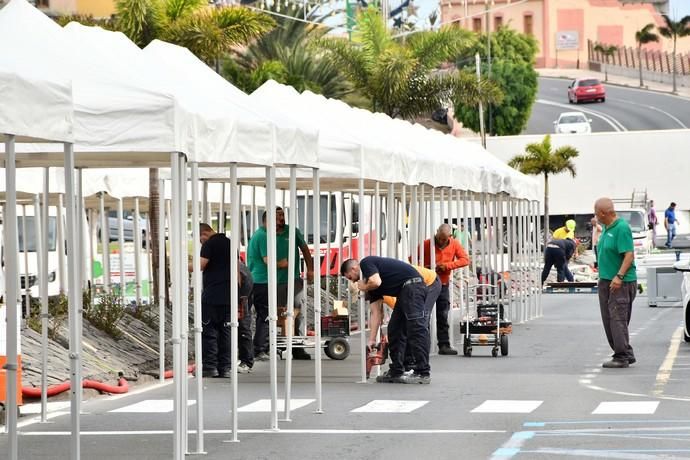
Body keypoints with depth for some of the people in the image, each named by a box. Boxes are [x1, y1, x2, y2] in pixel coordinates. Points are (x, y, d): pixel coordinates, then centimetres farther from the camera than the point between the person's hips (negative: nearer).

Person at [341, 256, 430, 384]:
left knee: (416, 330, -10)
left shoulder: (365, 263, 1)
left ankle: (423, 373, -10)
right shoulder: (372, 285, 25)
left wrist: (364, 287, 5)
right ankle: (396, 372, 14)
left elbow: (376, 282, -19)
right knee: (395, 330, 12)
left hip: (412, 285, -10)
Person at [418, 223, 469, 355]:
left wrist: (447, 265, -18)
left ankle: (444, 345, 9)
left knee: (443, 317, 6)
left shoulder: (454, 244, -3)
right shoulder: (427, 244, -11)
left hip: (443, 285, 3)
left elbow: (465, 260, -7)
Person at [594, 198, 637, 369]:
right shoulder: (605, 228, 12)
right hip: (605, 281, 10)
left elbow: (629, 255, -21)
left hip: (621, 283, -10)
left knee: (618, 319, -11)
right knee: (608, 320, 9)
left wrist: (619, 276, -27)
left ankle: (622, 356, -8)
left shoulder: (621, 228, -16)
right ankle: (626, 354, 16)